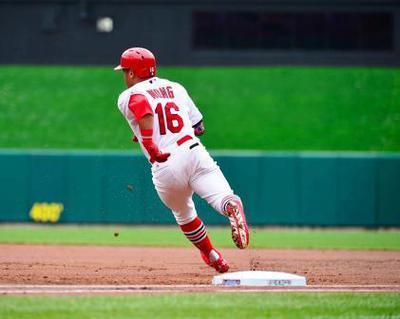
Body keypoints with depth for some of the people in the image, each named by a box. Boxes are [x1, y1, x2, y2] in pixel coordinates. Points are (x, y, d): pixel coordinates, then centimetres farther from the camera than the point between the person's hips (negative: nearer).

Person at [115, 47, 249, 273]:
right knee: (222, 196, -18)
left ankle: (213, 257, 34)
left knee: (184, 214, 26)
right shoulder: (176, 88, 23)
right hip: (195, 153, 1)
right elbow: (200, 127, 23)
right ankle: (233, 208, -52)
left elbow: (144, 107, -16)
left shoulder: (128, 97, 10)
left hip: (165, 167, -1)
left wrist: (150, 148, -16)